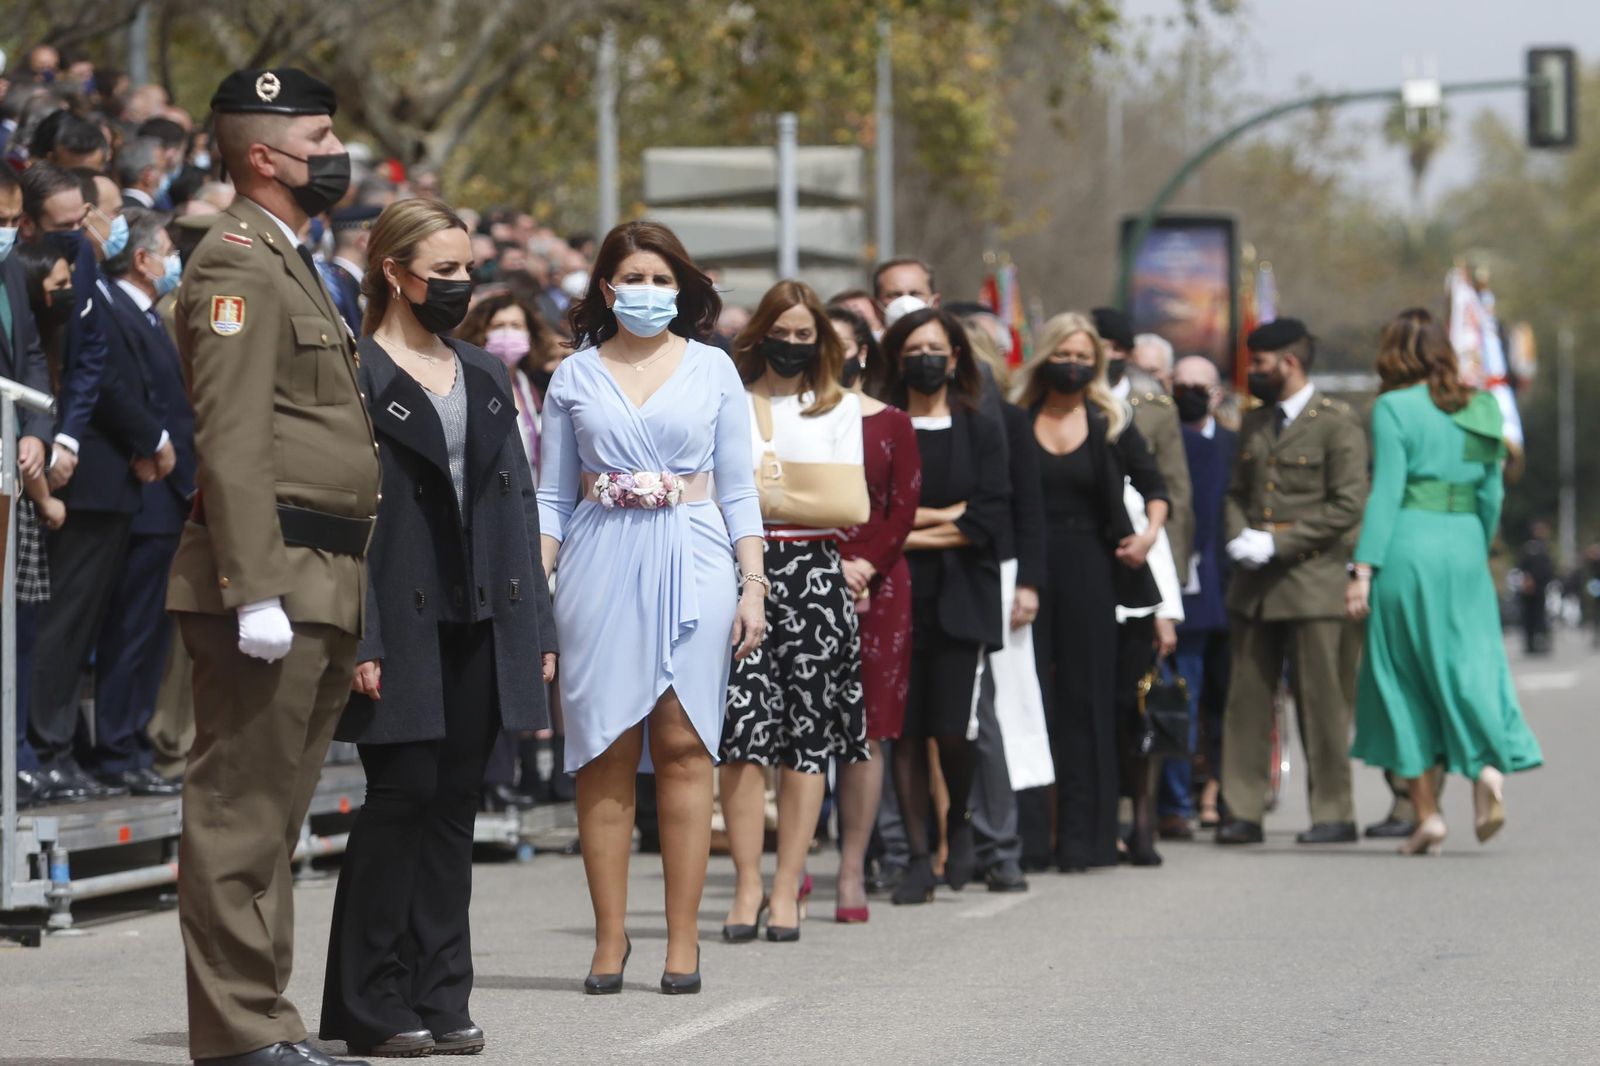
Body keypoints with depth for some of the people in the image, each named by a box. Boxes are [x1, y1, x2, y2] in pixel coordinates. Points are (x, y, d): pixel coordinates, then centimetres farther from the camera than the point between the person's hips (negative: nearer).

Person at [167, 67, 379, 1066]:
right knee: (240, 814, -7)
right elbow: (232, 440, -18)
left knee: (274, 815, 13)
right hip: (272, 578, -10)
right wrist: (257, 591, -24)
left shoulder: (293, 262, 22)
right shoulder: (238, 263, -10)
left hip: (320, 584, 10)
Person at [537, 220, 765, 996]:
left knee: (683, 744, -5)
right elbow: (552, 495, 11)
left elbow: (738, 489, 10)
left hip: (691, 563, -1)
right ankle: (609, 937, 3)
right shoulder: (575, 375, 10)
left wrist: (754, 584, 1)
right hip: (600, 565, 1)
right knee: (606, 750, -2)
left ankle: (683, 940, -1)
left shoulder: (712, 369, 9)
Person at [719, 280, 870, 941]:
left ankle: (786, 887, 3)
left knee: (807, 738, -2)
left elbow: (854, 508, 6)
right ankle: (747, 885, -3)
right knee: (741, 735, -10)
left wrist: (777, 500, -3)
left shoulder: (840, 409, 15)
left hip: (815, 577, 1)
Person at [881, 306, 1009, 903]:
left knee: (951, 730, -10)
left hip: (960, 600, -1)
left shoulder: (981, 432, 9)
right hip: (897, 600, 1)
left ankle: (959, 823, 18)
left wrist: (910, 534, -6)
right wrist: (947, 515, -7)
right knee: (905, 732, -3)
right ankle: (918, 856, 3)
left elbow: (990, 520, -2)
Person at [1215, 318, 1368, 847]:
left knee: (1321, 701, -2)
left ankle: (1334, 813, 5)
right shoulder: (1254, 423, 17)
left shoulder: (1337, 422, -5)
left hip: (1311, 581, -6)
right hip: (1254, 585, 6)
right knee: (1246, 699, 4)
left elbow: (1348, 505, -11)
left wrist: (1276, 543, -14)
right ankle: (1243, 812, 8)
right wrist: (1237, 536, 0)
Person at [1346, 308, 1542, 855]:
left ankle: (1427, 814, 3)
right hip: (1466, 549, 4)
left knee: (1405, 680, 4)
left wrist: (1364, 569, -9)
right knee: (1471, 665, 5)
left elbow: (1386, 493, -9)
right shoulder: (1482, 409, 10)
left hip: (1409, 547, -4)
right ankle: (1489, 764, -22)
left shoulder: (1395, 408, -4)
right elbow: (1492, 495, 11)